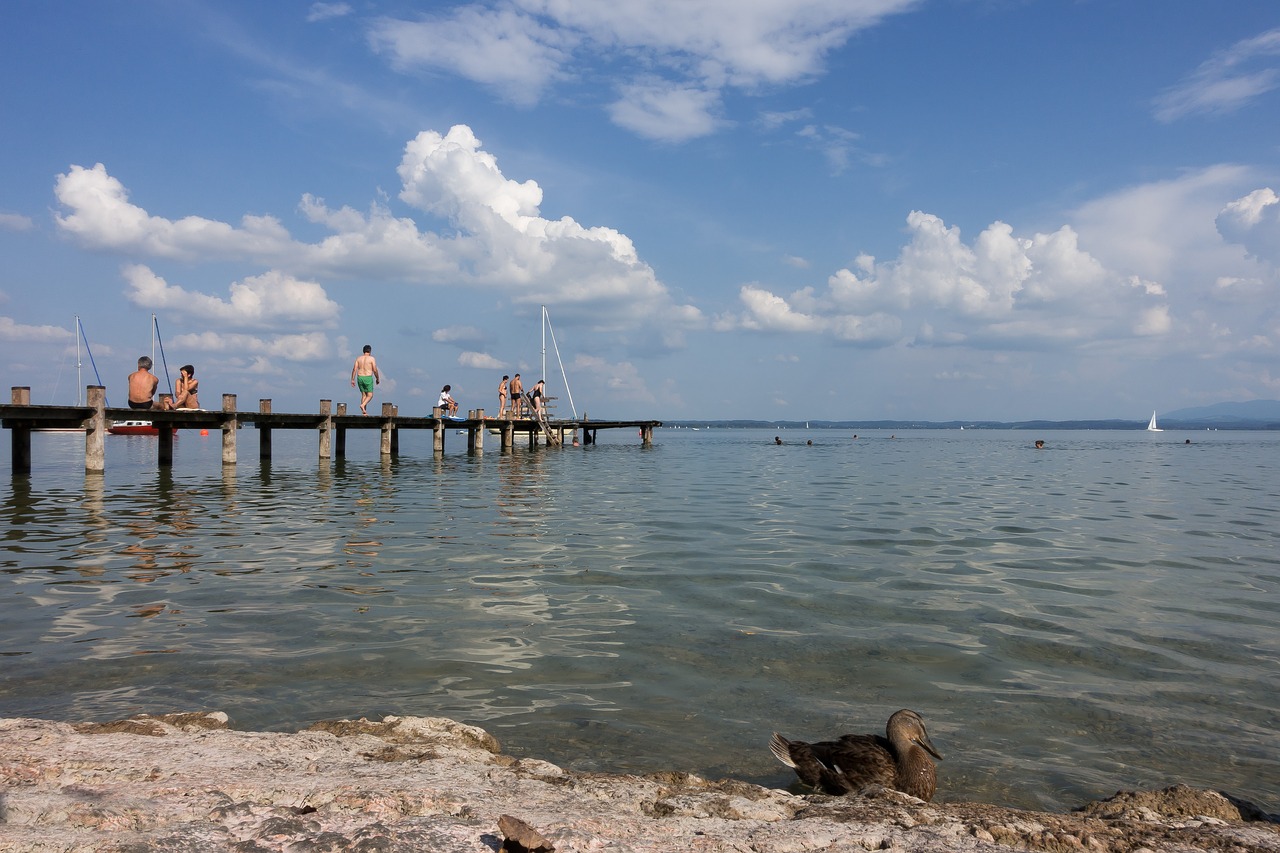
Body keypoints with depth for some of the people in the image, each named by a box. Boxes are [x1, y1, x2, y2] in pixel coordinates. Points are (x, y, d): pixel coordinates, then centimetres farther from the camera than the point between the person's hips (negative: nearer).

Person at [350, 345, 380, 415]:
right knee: (370, 395, 5)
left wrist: (352, 380, 3)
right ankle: (363, 405, -21)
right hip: (368, 378, -5)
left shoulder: (358, 358, 6)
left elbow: (354, 369, 0)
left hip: (360, 378, 5)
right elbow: (375, 370, -8)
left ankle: (364, 412, 9)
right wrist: (378, 379, 6)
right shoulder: (371, 358, -6)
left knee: (363, 395, 14)